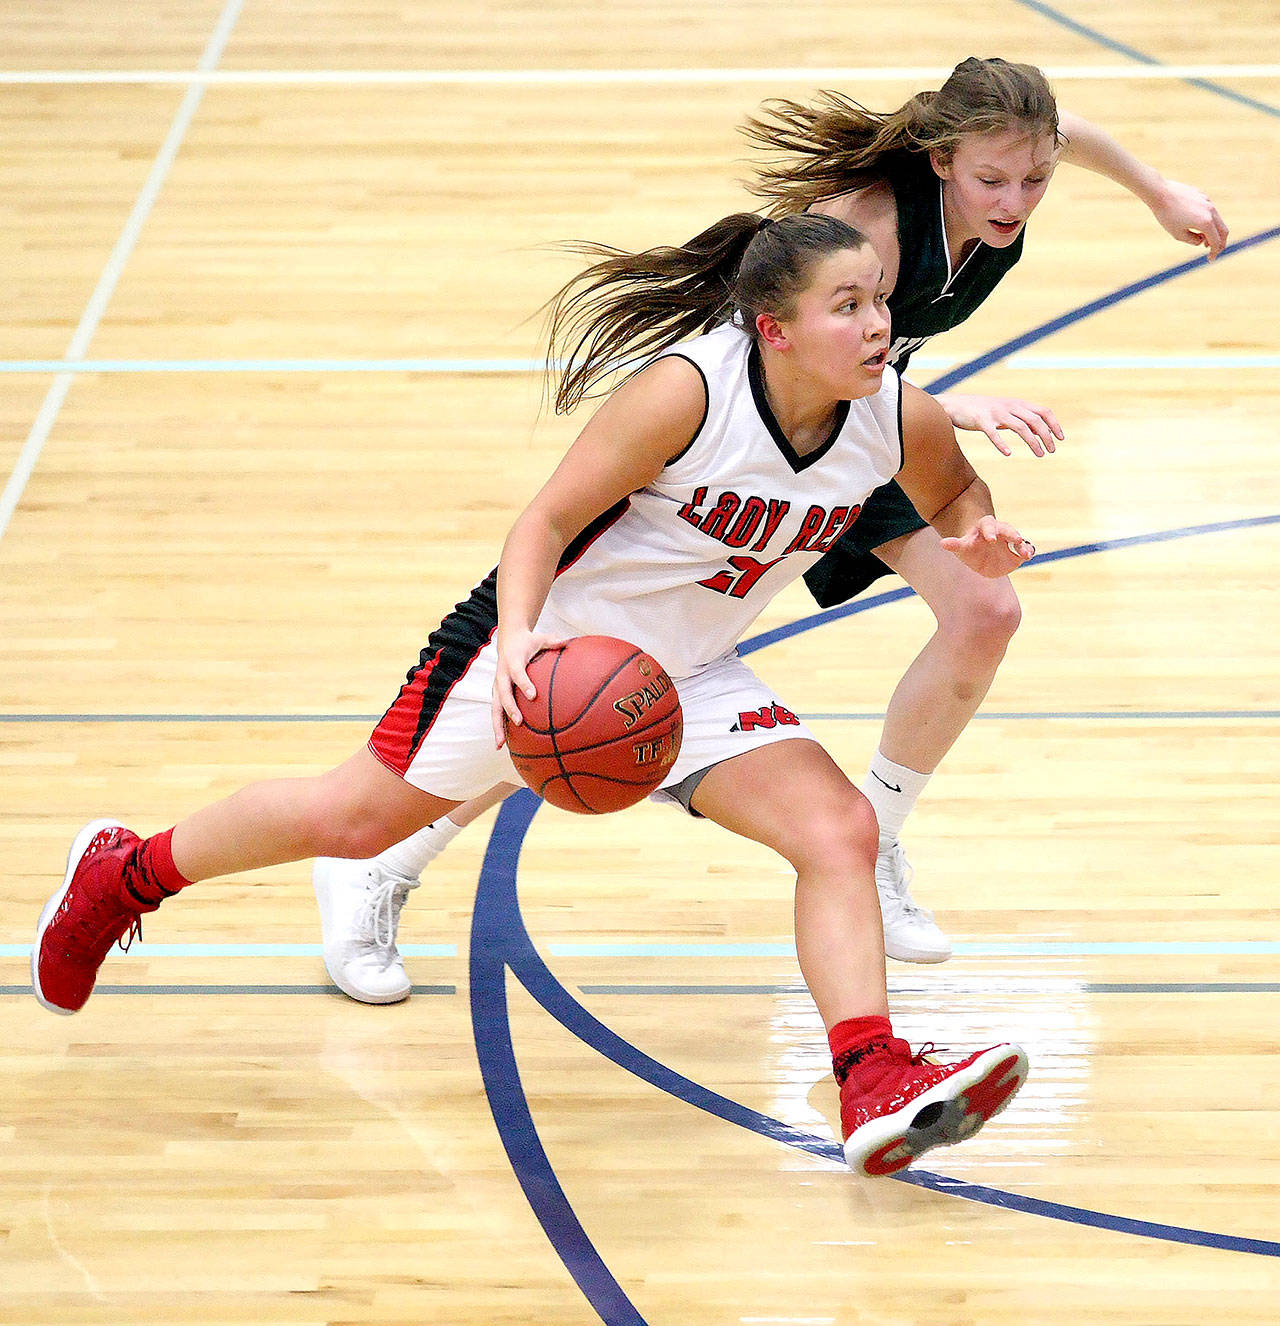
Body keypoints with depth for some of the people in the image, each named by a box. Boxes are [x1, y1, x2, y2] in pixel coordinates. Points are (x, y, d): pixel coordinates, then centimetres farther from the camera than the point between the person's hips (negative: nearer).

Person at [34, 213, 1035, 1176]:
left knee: (840, 830, -16)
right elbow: (547, 520, -23)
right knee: (354, 819, 6)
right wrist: (518, 638, -40)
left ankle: (874, 1086, -21)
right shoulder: (689, 390, -30)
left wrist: (978, 535, -14)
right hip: (551, 644, -5)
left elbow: (955, 491, 9)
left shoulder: (901, 417, -15)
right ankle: (123, 873, 30)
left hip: (689, 678, 5)